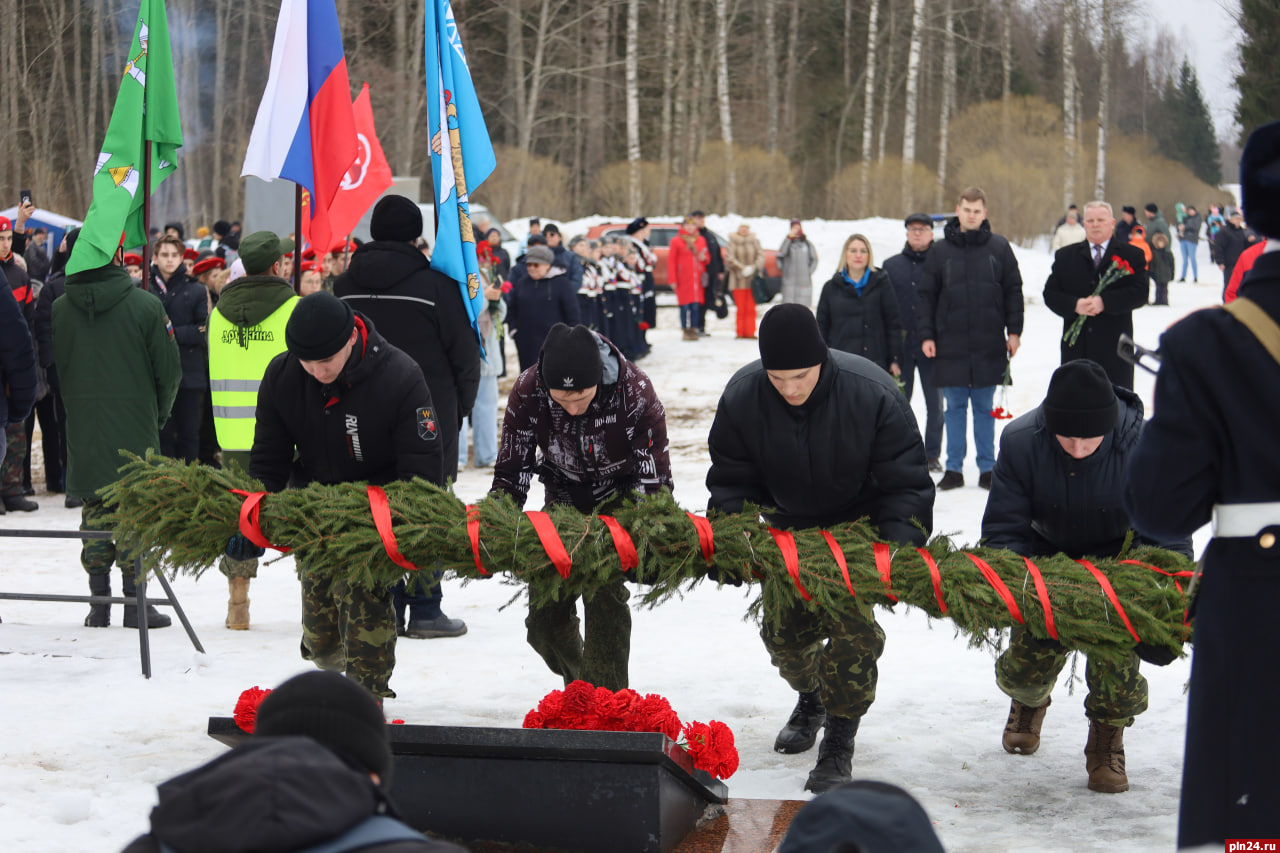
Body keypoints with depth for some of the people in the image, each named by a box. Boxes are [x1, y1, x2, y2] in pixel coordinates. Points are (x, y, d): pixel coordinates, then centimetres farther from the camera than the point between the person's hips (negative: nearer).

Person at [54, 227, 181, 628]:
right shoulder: (145, 305, -9)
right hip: (136, 430, -3)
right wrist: (159, 413, 11)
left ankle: (98, 602, 9)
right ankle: (135, 602, 2)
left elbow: (50, 369, 7)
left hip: (82, 431, 3)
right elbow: (169, 369, -5)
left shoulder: (59, 309, -1)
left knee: (94, 509, 9)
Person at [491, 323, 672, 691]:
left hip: (619, 496, -3)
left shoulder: (635, 391, -31)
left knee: (604, 597, -23)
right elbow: (511, 471, -12)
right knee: (544, 618, 2)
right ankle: (580, 687, 30)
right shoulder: (527, 390, -25)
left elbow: (655, 480, -23)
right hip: (563, 498, 3)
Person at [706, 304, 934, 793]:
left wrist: (897, 548, -31)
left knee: (850, 625, -17)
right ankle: (811, 699, 40)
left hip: (860, 525, -3)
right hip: (790, 525, 3)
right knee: (785, 628, 6)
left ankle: (839, 744, -1)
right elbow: (731, 479, -7)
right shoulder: (741, 398, -21)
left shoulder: (872, 394, -29)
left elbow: (906, 484, -20)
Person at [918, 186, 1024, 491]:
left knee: (985, 407, 7)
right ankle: (954, 468, 11)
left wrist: (1014, 330, 2)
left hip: (989, 344, 0)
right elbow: (927, 295, 6)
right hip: (951, 343, 0)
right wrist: (926, 335, 1)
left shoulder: (999, 247, 3)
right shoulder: (940, 250, 4)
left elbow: (1013, 291, 8)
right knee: (955, 406, 5)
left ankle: (987, 468, 14)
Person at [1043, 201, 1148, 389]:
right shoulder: (1065, 256, 12)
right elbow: (1050, 293, 5)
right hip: (1075, 348, 2)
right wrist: (1075, 305, -14)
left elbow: (1140, 293, -7)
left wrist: (1104, 302, -18)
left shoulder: (1132, 255, 5)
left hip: (1114, 348, -2)